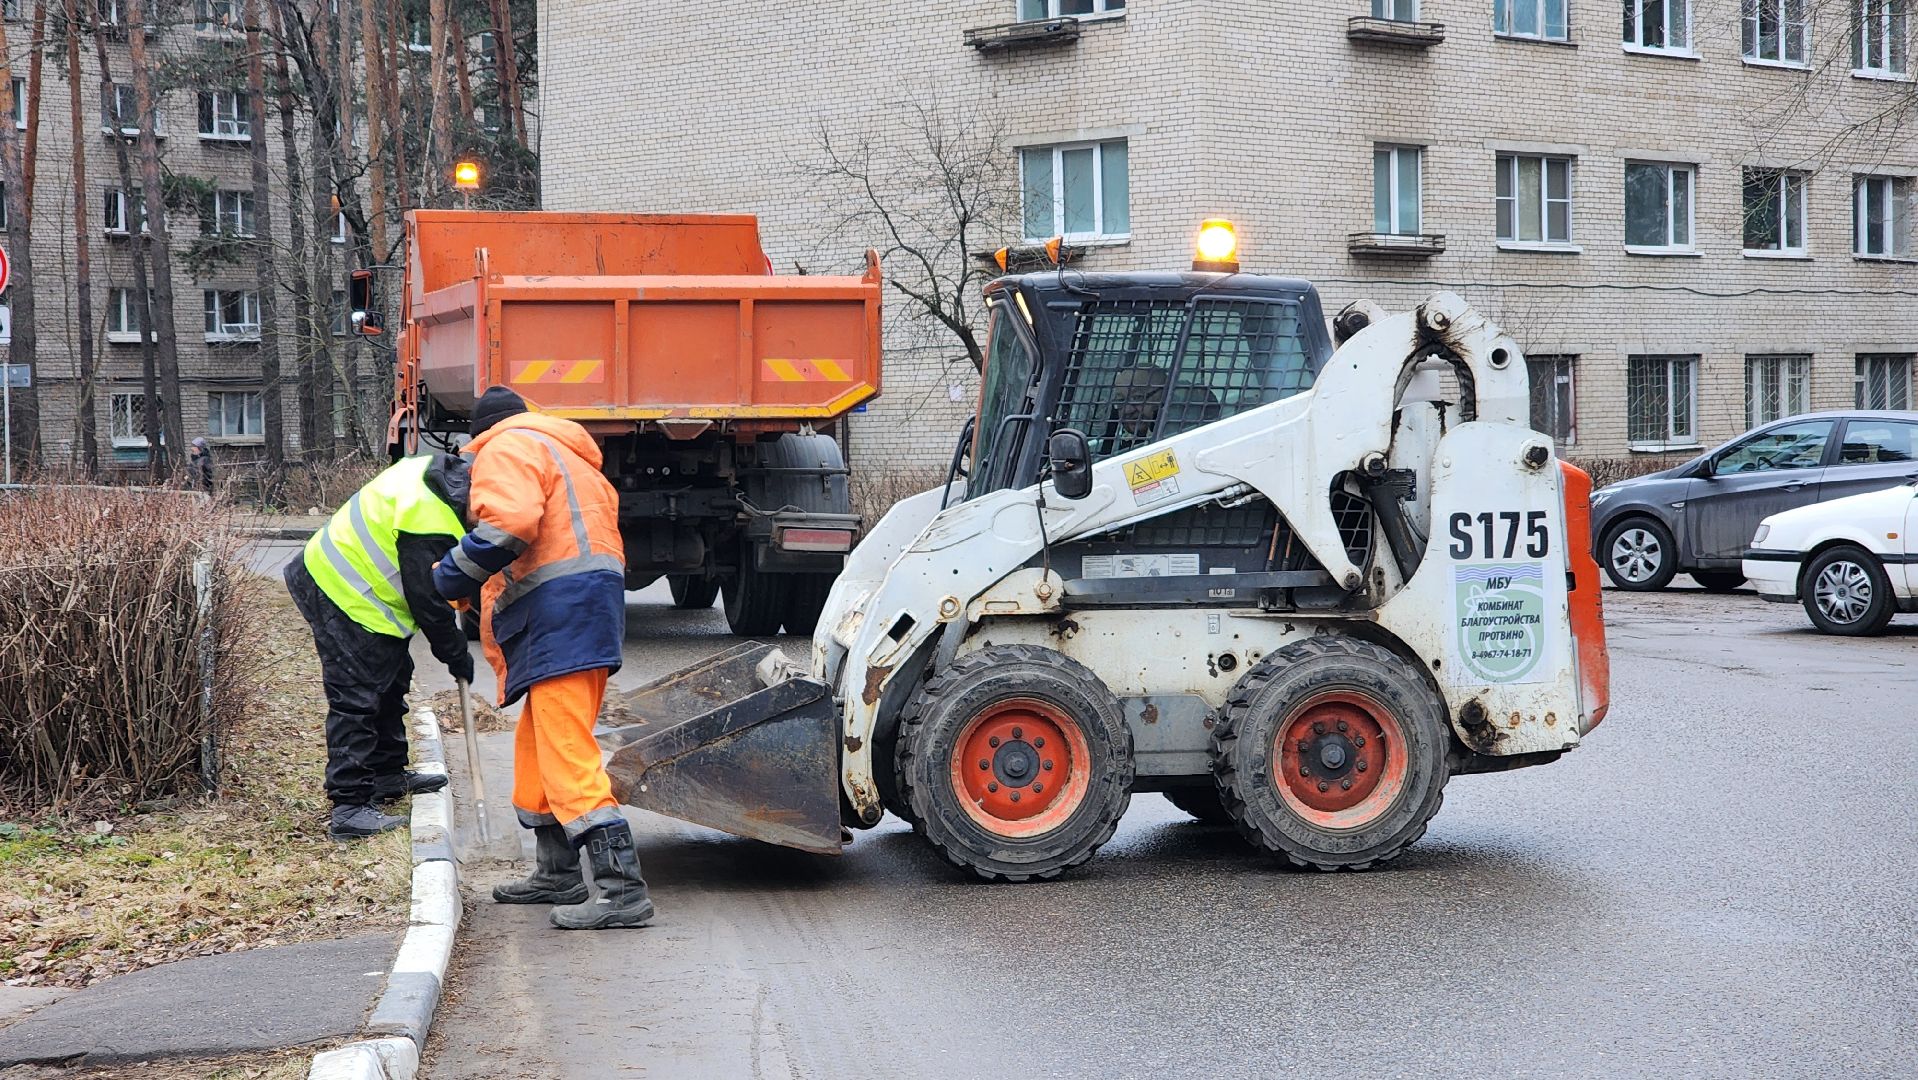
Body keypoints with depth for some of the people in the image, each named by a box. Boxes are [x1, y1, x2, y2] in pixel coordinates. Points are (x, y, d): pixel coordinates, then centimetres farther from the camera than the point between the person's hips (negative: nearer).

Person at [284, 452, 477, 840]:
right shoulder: (430, 525, -31)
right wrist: (456, 655, -6)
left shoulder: (431, 472, -1)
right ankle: (350, 808, -8)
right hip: (346, 601, -11)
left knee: (391, 680, 21)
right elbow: (429, 602, -21)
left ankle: (388, 775, 35)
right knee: (355, 702, -10)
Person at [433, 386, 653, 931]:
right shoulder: (570, 456, 30)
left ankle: (622, 888, -19)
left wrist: (453, 579, -9)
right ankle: (557, 874, 30)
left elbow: (509, 523, -19)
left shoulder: (505, 448, -1)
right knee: (537, 745, 21)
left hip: (560, 608, -10)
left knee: (567, 753, -13)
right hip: (595, 596, 10)